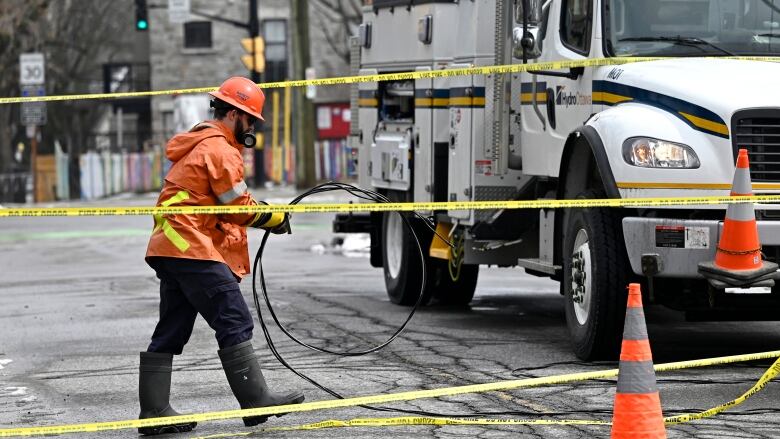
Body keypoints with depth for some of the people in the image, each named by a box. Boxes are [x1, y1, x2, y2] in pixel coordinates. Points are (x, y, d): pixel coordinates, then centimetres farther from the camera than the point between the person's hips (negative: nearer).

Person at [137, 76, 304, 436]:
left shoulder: (199, 143, 24)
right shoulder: (220, 149, -9)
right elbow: (239, 207, -9)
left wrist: (264, 213, 15)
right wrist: (276, 218, 5)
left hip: (171, 249, 11)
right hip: (195, 250, -11)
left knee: (171, 332, 8)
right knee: (234, 322, -8)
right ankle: (256, 402, -8)